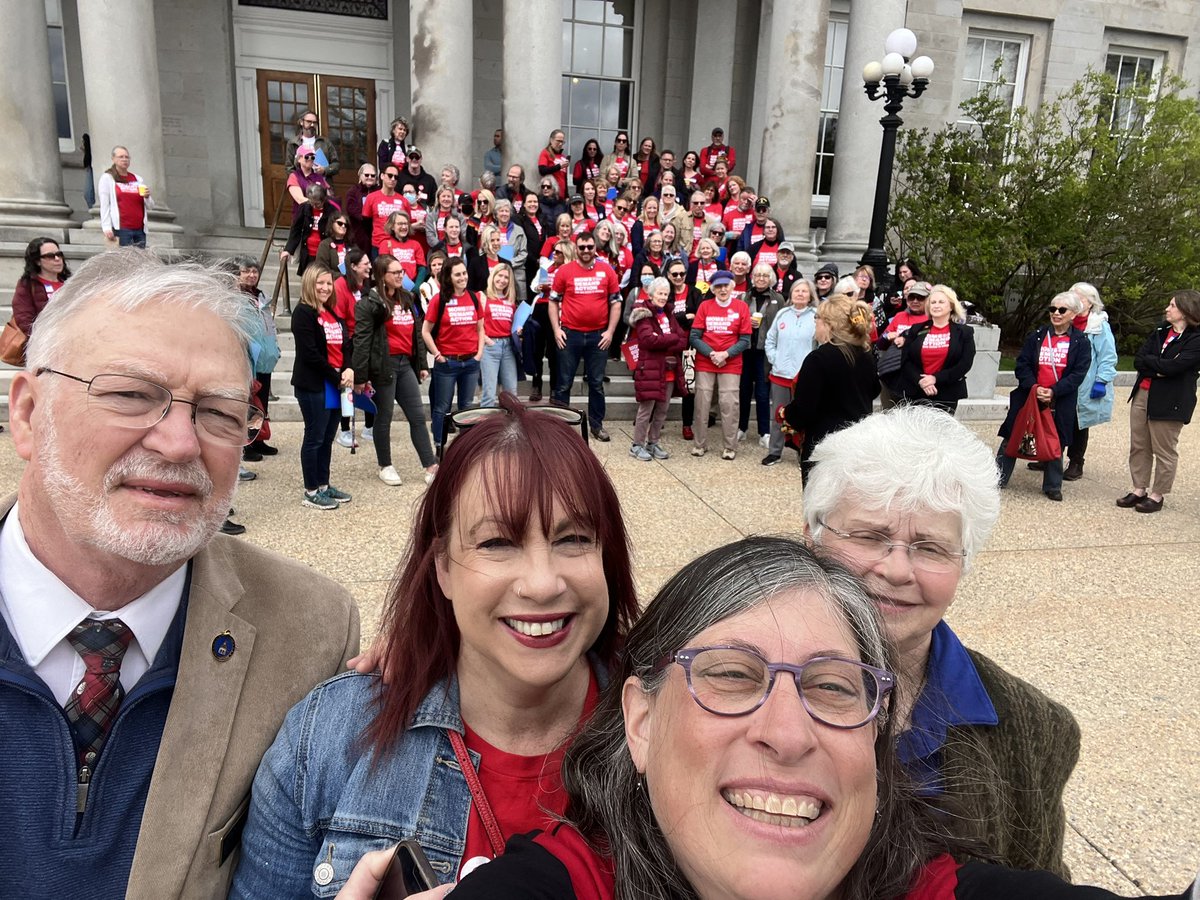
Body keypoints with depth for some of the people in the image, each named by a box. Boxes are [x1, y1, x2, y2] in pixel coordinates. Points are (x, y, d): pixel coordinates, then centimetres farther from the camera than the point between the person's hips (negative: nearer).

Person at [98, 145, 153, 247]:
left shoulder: (138, 179, 19)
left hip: (140, 229, 4)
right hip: (121, 229, -4)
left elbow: (150, 206, 19)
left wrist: (147, 197, -4)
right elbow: (104, 205, 0)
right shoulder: (107, 178, 7)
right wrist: (107, 228, -9)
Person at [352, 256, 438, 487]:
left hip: (405, 363, 7)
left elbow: (416, 333, 18)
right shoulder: (369, 303, -8)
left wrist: (422, 364, 14)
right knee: (384, 417, 5)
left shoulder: (407, 299, 14)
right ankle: (385, 466, 19)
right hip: (383, 364, -6)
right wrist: (361, 376, -16)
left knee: (418, 416, 4)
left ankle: (431, 466, 6)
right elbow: (362, 340, -12)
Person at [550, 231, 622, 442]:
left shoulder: (607, 271, 3)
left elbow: (616, 302, 6)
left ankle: (597, 425, 20)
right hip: (570, 334, -1)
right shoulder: (564, 271, 0)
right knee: (564, 383, 6)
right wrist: (556, 330, -4)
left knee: (597, 383, 10)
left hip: (598, 336, 1)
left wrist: (610, 331, -1)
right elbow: (553, 302, 5)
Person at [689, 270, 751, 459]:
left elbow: (745, 340, 0)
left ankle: (729, 447, 6)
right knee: (702, 404, 1)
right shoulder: (705, 305, 3)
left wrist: (725, 354, -13)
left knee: (729, 405, -4)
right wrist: (711, 354, -13)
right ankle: (700, 444, 12)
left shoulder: (741, 306, 2)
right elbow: (694, 337, 0)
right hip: (704, 363, 1)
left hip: (731, 364, -1)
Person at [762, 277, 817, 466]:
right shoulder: (782, 314, 6)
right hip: (780, 373, 3)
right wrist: (774, 359, 1)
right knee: (778, 415, 12)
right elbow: (770, 341, 13)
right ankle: (774, 452, 23)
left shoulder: (816, 316, -4)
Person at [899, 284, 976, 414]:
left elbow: (965, 364, -5)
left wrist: (936, 378, -14)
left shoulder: (964, 332, 6)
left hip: (947, 396, -1)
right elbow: (905, 361, 2)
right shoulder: (916, 330, 10)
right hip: (915, 394, 1)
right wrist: (920, 380, -15)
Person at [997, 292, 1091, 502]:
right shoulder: (1037, 336, 3)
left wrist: (1054, 391, -19)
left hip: (1060, 403, -1)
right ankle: (998, 478, 13)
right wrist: (1033, 387, -17)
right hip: (1029, 396, 1)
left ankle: (1052, 486, 24)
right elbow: (1022, 364, -1)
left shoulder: (1081, 342, -1)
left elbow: (1078, 374, -8)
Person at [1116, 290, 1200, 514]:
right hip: (1142, 394, 7)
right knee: (1139, 446, 11)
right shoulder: (1160, 332, 11)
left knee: (1164, 451, 3)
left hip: (1169, 402, -7)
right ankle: (1139, 490, 20)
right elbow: (1138, 361, 1)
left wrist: (1149, 360, -6)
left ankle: (1157, 495, 13)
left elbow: (1172, 366, -21)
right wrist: (1159, 369, -14)